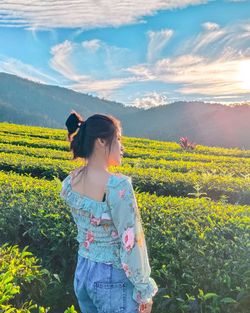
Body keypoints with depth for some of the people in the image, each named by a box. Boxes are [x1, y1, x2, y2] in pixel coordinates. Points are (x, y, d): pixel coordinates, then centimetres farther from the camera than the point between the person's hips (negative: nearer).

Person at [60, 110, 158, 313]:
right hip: (113, 279, -7)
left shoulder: (69, 182, -5)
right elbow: (131, 242, -20)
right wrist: (145, 291, -10)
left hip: (82, 272, 7)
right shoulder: (118, 186, -26)